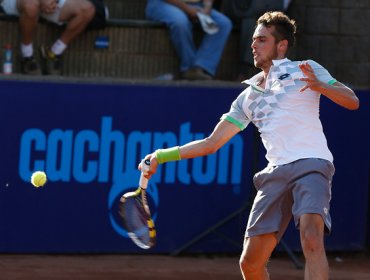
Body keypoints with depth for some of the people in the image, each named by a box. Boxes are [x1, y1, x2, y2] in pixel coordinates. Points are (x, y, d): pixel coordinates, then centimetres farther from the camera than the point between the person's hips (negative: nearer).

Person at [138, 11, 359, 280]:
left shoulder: (305, 70, 10)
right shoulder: (249, 96, 24)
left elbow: (352, 101, 2)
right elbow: (211, 144, 24)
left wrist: (320, 86, -17)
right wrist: (162, 156, 17)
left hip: (310, 164, -6)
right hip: (275, 173, 6)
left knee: (311, 239, -30)